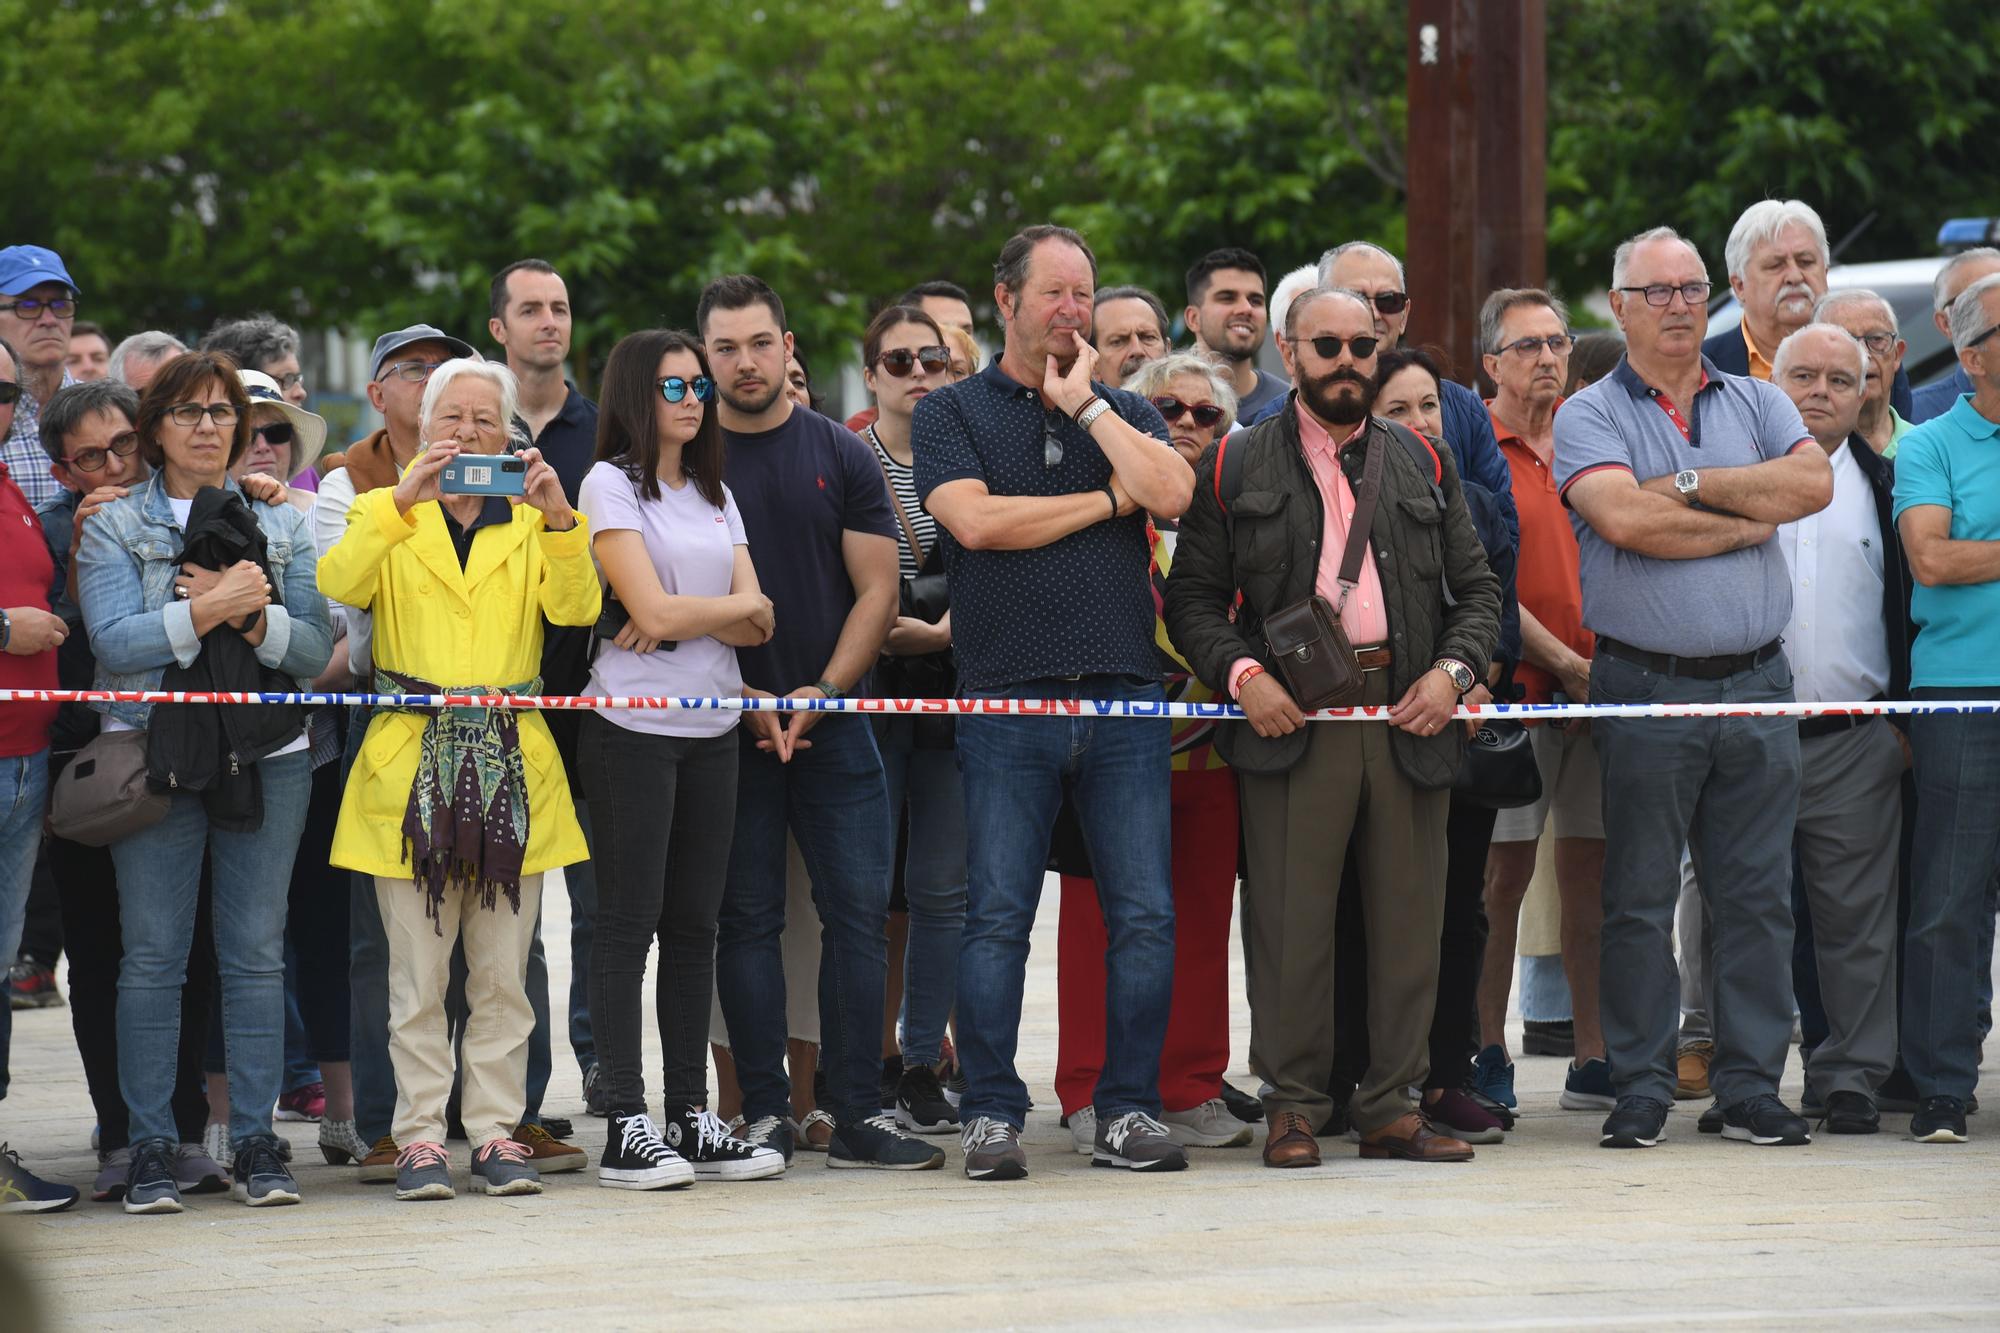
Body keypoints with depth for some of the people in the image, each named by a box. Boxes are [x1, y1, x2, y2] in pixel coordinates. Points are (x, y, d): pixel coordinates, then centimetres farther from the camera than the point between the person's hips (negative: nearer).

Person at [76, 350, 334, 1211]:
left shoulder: (281, 525, 12)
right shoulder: (113, 526, 5)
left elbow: (317, 650, 4)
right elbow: (113, 639, -9)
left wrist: (255, 619, -13)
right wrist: (208, 609, -18)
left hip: (267, 759, 2)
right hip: (154, 755, -2)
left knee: (257, 952, 2)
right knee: (152, 955, -2)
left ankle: (255, 1141, 8)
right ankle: (151, 1149, 3)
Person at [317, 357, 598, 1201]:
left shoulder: (531, 521, 14)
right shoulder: (386, 515, 9)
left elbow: (575, 609, -4)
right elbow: (339, 587, -12)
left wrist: (560, 520, -20)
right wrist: (406, 498, -22)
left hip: (510, 765, 2)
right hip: (412, 762, -2)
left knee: (503, 974, 4)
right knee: (417, 974, -3)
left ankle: (496, 1132, 9)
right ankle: (420, 1137, 1)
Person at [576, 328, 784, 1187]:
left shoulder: (715, 495, 16)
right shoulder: (611, 485, -4)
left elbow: (756, 624, 5)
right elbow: (653, 610, -14)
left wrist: (684, 616, -12)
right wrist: (736, 607, 0)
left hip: (711, 729, 6)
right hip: (633, 728, -6)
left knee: (694, 923, 7)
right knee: (630, 923, -5)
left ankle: (691, 1117, 11)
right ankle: (626, 1126, -6)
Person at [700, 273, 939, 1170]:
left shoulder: (840, 456, 7)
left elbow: (876, 591, 4)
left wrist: (822, 693, -8)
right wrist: (745, 700, -8)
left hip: (832, 720, 1)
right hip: (725, 725, -1)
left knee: (858, 911, -4)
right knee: (747, 919, 0)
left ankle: (858, 1114, -2)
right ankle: (764, 1114, 4)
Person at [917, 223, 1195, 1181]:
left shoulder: (1125, 412, 16)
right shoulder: (952, 414, 8)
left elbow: (1171, 493, -4)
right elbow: (976, 519, -10)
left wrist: (1086, 402, -2)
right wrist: (1109, 500, -2)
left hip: (1124, 696, 3)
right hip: (1007, 698, -2)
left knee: (1144, 914, -1)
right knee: (997, 915, -5)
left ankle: (1129, 1111, 6)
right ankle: (991, 1114, 1)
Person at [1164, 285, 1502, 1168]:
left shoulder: (1426, 465, 16)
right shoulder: (1237, 467, 8)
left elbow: (1478, 589, 16)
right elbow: (1192, 596, 6)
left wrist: (1453, 670, -1)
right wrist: (1241, 673, -10)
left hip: (1409, 718, 3)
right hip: (1290, 719, -2)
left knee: (1410, 919, 3)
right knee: (1289, 920, -3)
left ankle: (1393, 1105, 10)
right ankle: (1294, 1108, 5)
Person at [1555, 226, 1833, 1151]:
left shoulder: (1757, 405, 13)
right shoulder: (1590, 416, 1)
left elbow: (1812, 483, -6)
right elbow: (1623, 518, -17)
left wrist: (1692, 484, -9)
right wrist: (1747, 520, -7)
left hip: (1756, 686, 3)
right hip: (1645, 687, -3)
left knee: (1757, 894, 4)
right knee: (1639, 898, 1)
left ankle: (1752, 1090, 9)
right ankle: (1640, 1092, 7)